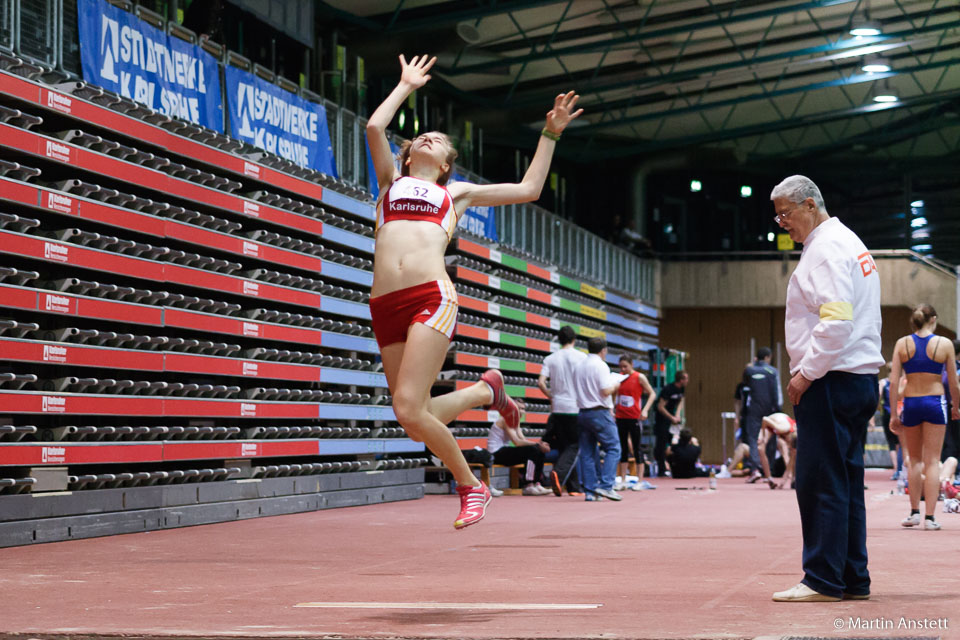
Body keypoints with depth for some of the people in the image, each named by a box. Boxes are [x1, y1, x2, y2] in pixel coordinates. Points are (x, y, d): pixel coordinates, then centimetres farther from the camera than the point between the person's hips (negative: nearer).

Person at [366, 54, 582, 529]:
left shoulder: (455, 193, 26)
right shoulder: (392, 183, 29)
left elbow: (529, 189, 31)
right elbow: (375, 126, 19)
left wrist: (549, 134, 32)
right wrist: (406, 85, 33)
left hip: (431, 298, -3)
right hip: (386, 306, 3)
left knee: (410, 411, -20)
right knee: (415, 417, -2)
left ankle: (470, 485, 2)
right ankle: (486, 390, 27)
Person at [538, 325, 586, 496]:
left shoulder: (550, 358, 5)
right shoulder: (582, 357, -2)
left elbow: (541, 382, -4)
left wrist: (551, 396, 12)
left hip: (557, 408, 3)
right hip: (576, 408, -3)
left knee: (564, 446, 11)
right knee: (574, 446, 2)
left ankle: (573, 487, 10)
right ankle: (559, 473, -24)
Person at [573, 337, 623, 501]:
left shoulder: (579, 366, 13)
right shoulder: (600, 365, -9)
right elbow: (606, 391, -17)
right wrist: (615, 386, 4)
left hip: (582, 412, 7)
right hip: (600, 412, -7)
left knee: (587, 452, 6)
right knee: (613, 448, -2)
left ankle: (590, 490, 4)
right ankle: (605, 486, -14)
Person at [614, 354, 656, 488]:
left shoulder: (639, 377, -5)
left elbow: (652, 394, -2)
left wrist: (645, 410, -13)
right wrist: (611, 410, 4)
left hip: (634, 417, -4)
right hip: (620, 417, 4)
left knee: (636, 448, -1)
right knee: (623, 448, 7)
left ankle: (639, 481, 3)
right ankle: (623, 481, 10)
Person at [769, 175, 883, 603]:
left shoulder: (826, 249, -11)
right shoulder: (848, 243, 21)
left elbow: (836, 319, -22)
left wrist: (806, 372, -18)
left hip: (831, 382, -10)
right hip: (859, 379, 10)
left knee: (820, 481, -8)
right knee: (845, 481, 10)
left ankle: (823, 580, -6)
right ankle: (853, 580, 12)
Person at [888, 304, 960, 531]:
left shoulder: (902, 344, -1)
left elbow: (894, 382, -4)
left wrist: (893, 414, 2)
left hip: (910, 403, 2)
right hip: (935, 402, -2)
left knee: (914, 460, 17)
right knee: (932, 461, 3)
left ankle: (914, 512, 20)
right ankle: (930, 517, -1)